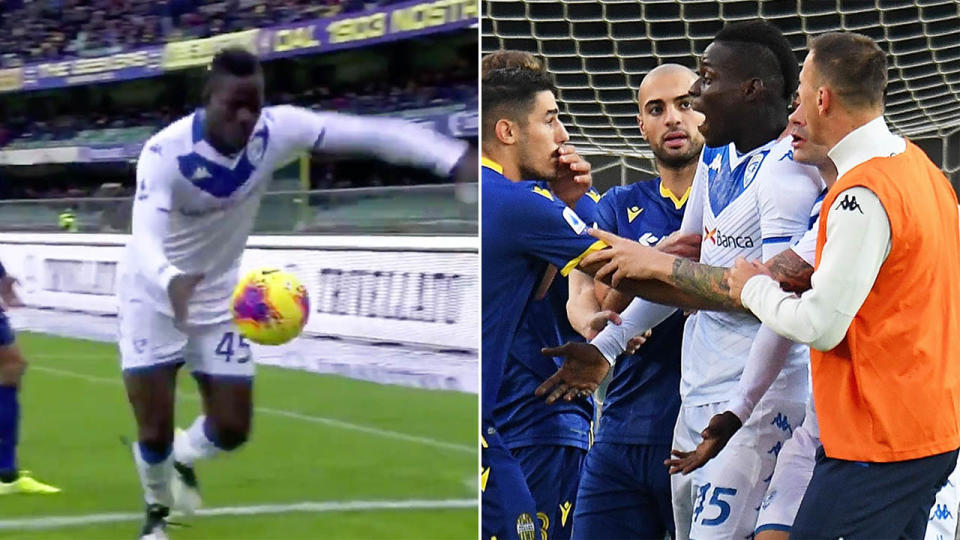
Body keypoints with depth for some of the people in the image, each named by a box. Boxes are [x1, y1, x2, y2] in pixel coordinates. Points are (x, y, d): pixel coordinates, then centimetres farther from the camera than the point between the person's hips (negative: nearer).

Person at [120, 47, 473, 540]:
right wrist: (171, 281, -70)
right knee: (155, 431, -4)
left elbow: (371, 132, -26)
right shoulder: (165, 151, -33)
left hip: (217, 297, 4)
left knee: (231, 429, 6)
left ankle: (182, 457, 43)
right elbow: (146, 237, -46)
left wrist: (456, 159, -38)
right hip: (154, 295, -4)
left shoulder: (276, 130, -22)